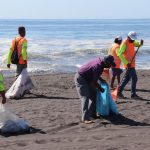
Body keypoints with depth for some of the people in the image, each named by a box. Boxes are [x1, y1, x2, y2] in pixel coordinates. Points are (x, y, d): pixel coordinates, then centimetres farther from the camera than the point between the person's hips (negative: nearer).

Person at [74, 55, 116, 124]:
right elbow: (94, 82, -22)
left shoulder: (99, 61, 1)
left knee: (93, 95, 14)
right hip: (80, 79, -11)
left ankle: (92, 114, 22)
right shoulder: (98, 66, -28)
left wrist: (101, 79, 9)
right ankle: (85, 118, -19)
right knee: (85, 97, -17)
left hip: (86, 79, 11)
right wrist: (100, 88, -7)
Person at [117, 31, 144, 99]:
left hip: (132, 63, 9)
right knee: (134, 78, -8)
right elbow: (120, 54, -21)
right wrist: (126, 62, -24)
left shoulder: (132, 42, 11)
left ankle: (119, 92, 18)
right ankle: (133, 94, -2)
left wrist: (141, 43, -17)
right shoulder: (124, 43, -15)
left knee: (127, 78, 12)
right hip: (129, 64, -9)